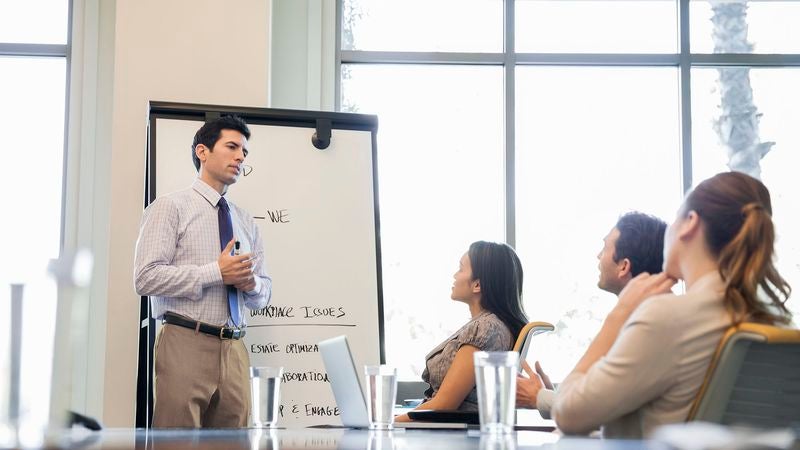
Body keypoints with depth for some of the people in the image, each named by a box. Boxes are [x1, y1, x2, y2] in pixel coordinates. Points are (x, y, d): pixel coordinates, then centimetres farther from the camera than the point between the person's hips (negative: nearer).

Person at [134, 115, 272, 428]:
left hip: (234, 351, 6)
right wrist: (216, 272, -14)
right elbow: (146, 277, -11)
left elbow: (264, 293, 21)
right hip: (185, 344, -6)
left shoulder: (246, 222, 20)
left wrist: (252, 284, -3)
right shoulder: (170, 207, 1)